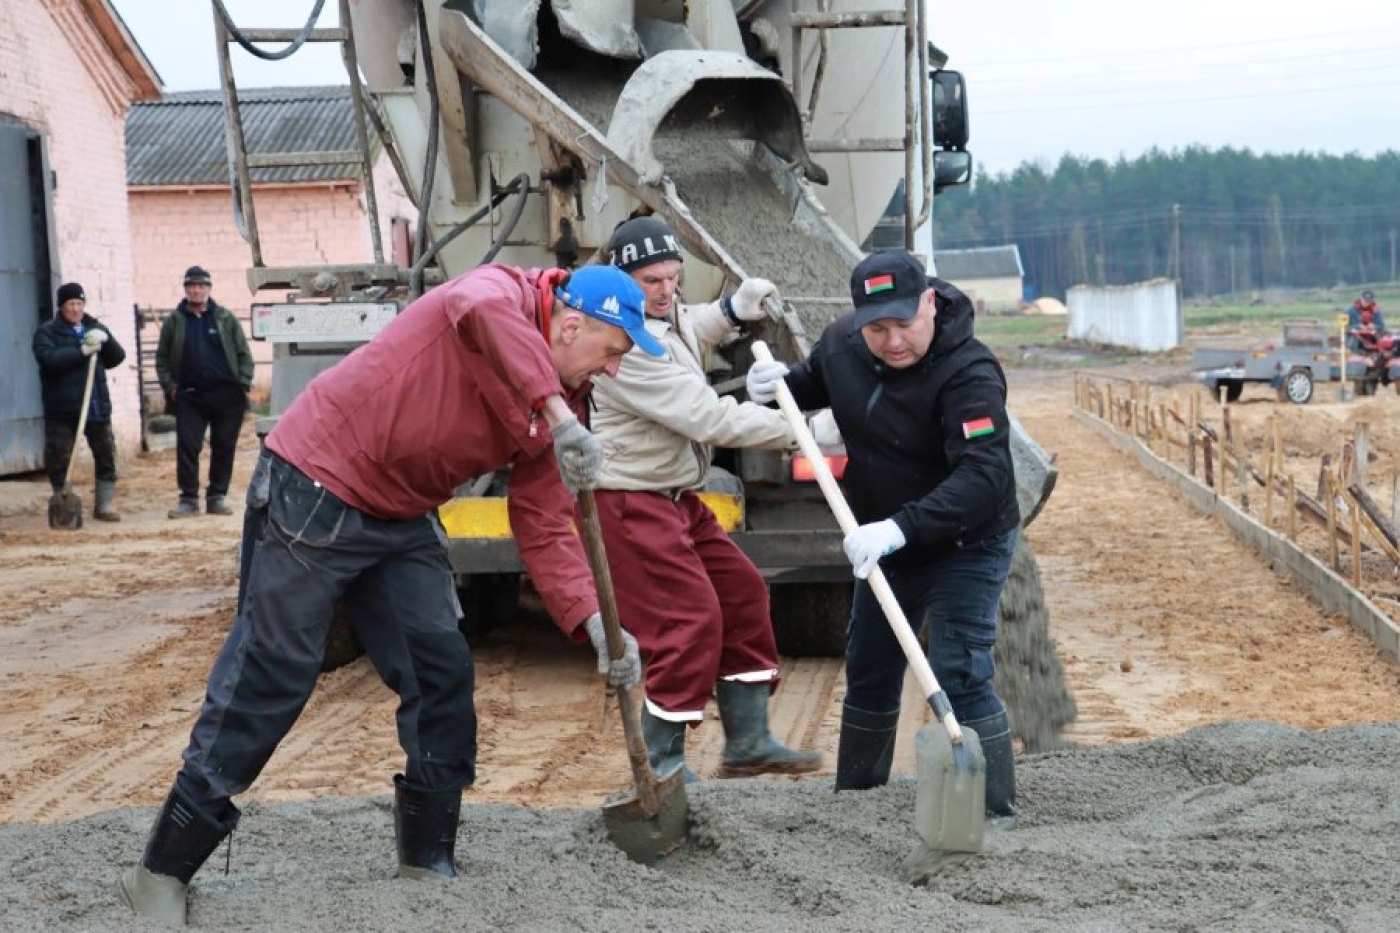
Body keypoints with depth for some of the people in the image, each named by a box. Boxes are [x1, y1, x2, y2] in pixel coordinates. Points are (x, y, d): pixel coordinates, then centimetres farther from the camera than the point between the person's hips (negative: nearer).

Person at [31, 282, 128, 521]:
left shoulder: (96, 328, 15)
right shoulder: (47, 332, 1)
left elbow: (116, 358, 9)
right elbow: (48, 358, -17)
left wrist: (106, 339, -10)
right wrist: (83, 351, -21)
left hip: (97, 407, 4)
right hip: (62, 409, -4)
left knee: (106, 456, 4)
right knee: (58, 461, -1)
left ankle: (105, 505, 11)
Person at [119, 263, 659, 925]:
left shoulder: (548, 415, 6)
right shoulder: (501, 291, -15)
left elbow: (544, 528, 4)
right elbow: (482, 310, -42)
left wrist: (592, 622, -9)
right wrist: (558, 413, -47)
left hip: (402, 521, 8)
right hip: (317, 489, -8)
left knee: (442, 671, 5)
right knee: (270, 677, -6)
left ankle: (430, 867, 18)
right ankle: (162, 872, 3)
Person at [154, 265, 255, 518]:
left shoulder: (225, 318, 6)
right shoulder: (174, 322, 7)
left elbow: (243, 354, 7)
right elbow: (162, 359, 11)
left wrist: (243, 383, -3)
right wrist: (170, 386, -1)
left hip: (227, 395, 0)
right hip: (190, 397, 0)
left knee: (224, 447, 4)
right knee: (187, 447, -5)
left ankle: (217, 496, 12)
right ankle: (189, 499, 0)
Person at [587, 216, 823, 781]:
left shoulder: (668, 318, 6)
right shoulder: (625, 344, -25)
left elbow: (685, 337, 33)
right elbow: (706, 417, -26)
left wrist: (734, 311, 14)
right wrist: (792, 428, -22)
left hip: (676, 498, 11)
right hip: (628, 502, -11)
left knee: (742, 591, 13)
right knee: (691, 617, -13)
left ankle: (748, 744, 22)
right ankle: (660, 765, -1)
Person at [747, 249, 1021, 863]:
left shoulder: (968, 374, -30)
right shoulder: (842, 341, -8)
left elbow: (982, 476, -39)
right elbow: (817, 382, 16)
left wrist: (901, 528, -48)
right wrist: (781, 385, -7)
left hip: (967, 542, -7)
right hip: (889, 538, 7)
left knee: (959, 675, -17)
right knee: (869, 668, 17)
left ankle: (996, 813, -9)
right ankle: (855, 796, 35)